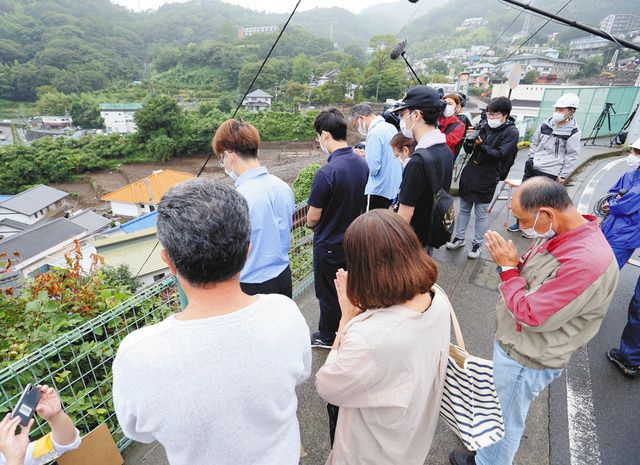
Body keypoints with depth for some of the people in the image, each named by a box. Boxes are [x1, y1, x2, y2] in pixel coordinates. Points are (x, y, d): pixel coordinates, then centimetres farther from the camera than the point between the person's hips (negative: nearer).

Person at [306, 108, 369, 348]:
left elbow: (313, 217, -21)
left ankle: (327, 337, 36)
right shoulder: (362, 164, -6)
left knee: (328, 293, 14)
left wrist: (311, 224, 1)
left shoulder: (326, 173, -29)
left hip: (329, 245, -7)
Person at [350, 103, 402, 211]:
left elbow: (373, 169, -22)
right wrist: (366, 155, 13)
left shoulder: (374, 133, -18)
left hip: (378, 191, -9)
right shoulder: (391, 127, 10)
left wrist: (362, 158, -4)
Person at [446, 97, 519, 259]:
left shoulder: (511, 132, -7)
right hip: (470, 173, 4)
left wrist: (481, 144, -24)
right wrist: (470, 138, -16)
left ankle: (477, 244, 21)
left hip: (487, 178, -4)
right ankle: (459, 238, 27)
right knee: (464, 208, 13)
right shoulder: (485, 126, 4)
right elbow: (468, 150, 4)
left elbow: (499, 155, -15)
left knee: (481, 214, 5)